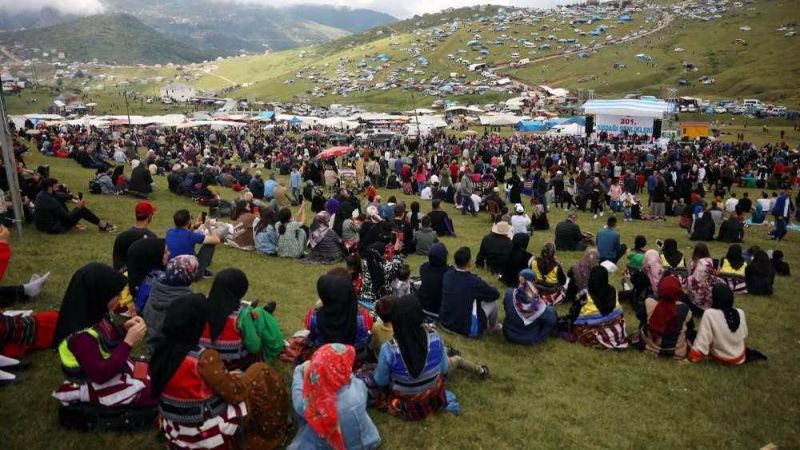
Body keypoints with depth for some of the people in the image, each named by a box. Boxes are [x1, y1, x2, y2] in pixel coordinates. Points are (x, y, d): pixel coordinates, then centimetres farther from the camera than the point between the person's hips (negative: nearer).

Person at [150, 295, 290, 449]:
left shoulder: (161, 350, -7)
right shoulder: (204, 358, -28)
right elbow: (237, 393, -21)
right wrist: (237, 377, 0)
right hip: (210, 436, -7)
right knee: (262, 375, 2)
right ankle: (272, 435, 20)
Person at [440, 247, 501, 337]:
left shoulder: (447, 274, -8)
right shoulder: (474, 281, -25)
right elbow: (496, 294, -8)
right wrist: (483, 289, 11)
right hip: (466, 329, -6)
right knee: (493, 301, 9)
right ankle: (493, 326, 36)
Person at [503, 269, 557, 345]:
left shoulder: (509, 293, -25)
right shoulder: (538, 303, -31)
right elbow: (552, 319, -15)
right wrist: (546, 306, 1)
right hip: (530, 339, -3)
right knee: (552, 310, 10)